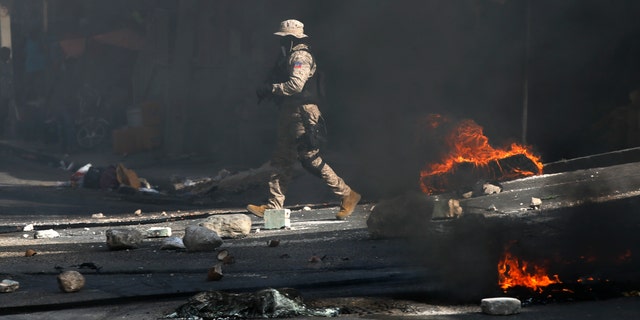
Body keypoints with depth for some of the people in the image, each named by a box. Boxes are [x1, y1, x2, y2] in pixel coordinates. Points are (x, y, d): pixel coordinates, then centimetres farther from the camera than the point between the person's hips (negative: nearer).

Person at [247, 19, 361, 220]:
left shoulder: (301, 56, -13)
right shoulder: (289, 56, 19)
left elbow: (295, 85, -24)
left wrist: (270, 89, -17)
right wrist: (268, 92, 6)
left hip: (302, 114, -10)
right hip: (289, 115, 10)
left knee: (311, 159, -8)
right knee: (281, 161, 7)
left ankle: (347, 195, 1)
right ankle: (273, 207, 8)